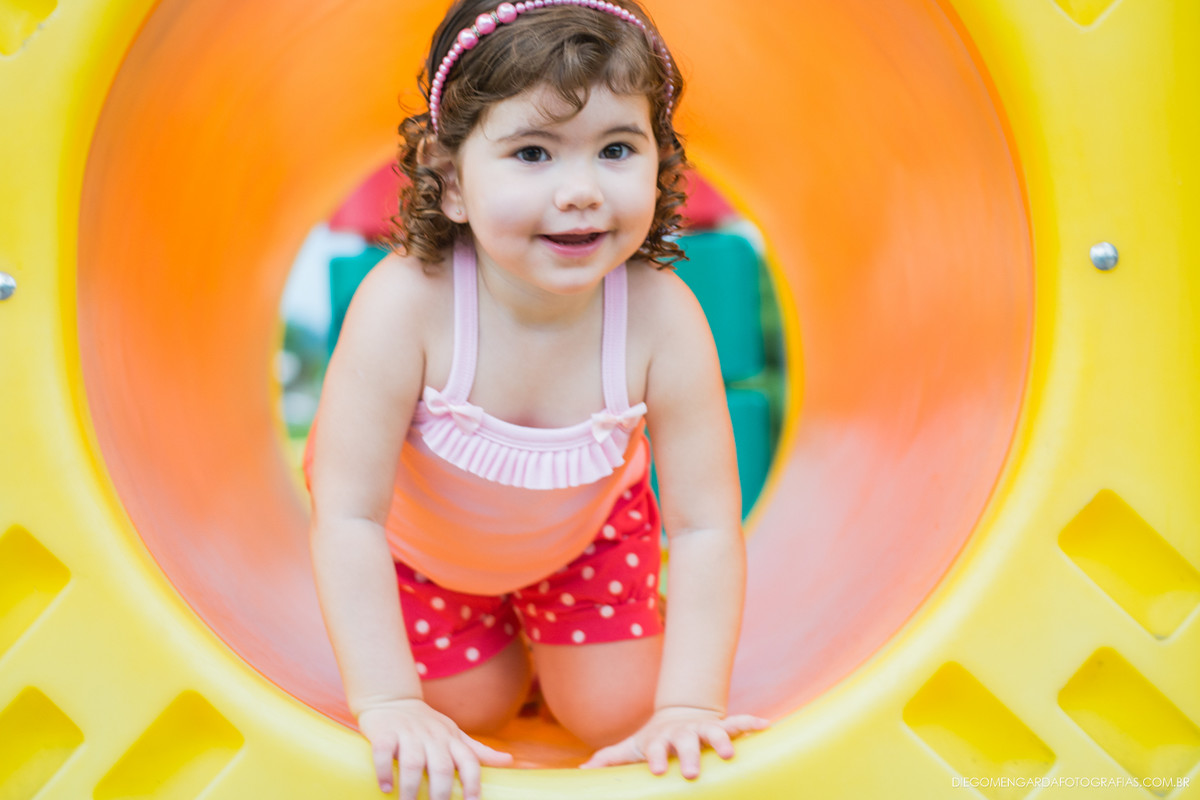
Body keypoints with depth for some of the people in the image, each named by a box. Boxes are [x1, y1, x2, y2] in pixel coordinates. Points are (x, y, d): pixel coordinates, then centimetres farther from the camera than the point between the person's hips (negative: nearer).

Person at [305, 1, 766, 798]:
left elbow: (707, 526, -29)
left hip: (584, 523, 1)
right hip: (416, 533, -1)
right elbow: (348, 517, -36)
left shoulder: (662, 319, -35)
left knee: (612, 714, 3)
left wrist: (687, 707, -34)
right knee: (472, 708, 7)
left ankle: (547, 614, 31)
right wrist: (389, 703, -39)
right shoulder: (405, 305, -41)